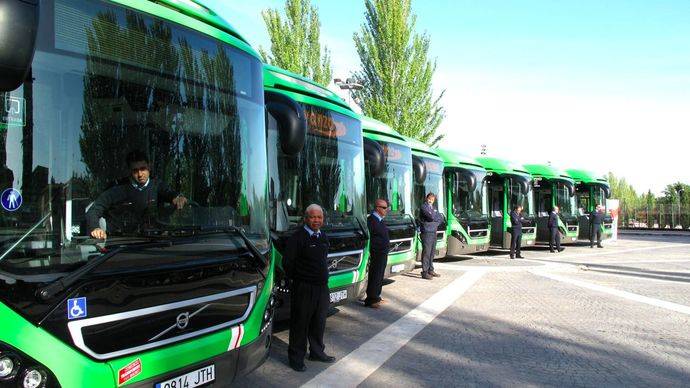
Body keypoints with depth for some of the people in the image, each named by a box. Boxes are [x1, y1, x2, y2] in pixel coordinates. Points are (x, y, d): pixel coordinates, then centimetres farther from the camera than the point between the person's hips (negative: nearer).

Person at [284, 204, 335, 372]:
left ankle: (317, 352, 35)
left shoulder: (324, 237, 11)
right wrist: (297, 280, -3)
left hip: (322, 287, 7)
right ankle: (296, 358, 16)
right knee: (300, 323, 3)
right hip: (303, 288, -7)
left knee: (319, 322, 18)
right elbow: (287, 263, -13)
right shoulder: (297, 237, -13)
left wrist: (323, 278, 13)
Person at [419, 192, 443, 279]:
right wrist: (436, 215, 1)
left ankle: (430, 270, 21)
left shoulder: (433, 208, 20)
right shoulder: (424, 207, -6)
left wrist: (436, 223, -3)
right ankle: (424, 272, -5)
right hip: (426, 233, -8)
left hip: (434, 233, 8)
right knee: (426, 252, -8)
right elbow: (431, 217, -20)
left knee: (432, 252, 12)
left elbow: (440, 218, 16)